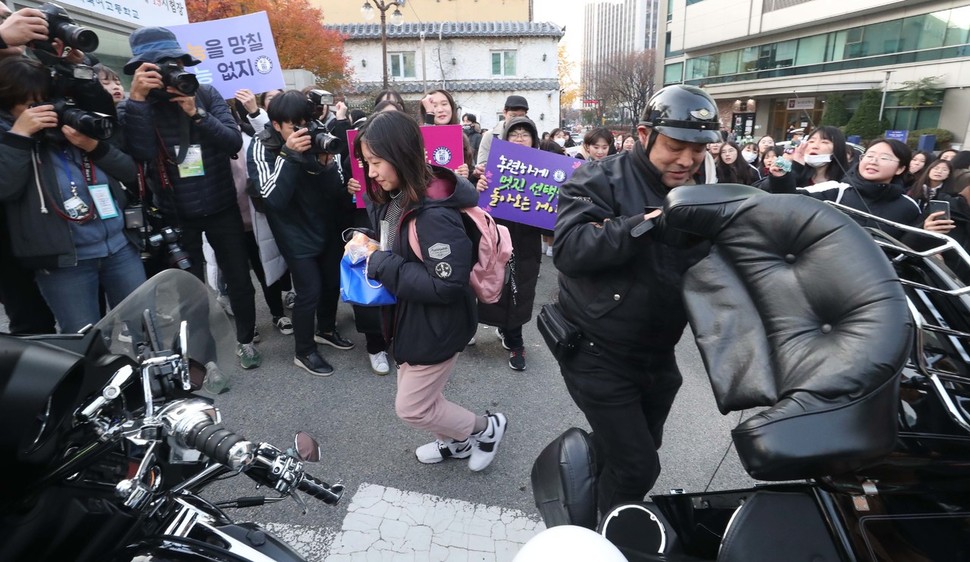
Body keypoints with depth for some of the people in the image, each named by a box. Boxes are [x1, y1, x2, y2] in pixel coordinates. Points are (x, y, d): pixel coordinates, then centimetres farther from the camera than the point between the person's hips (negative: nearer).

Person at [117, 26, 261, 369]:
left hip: (222, 208, 0)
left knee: (239, 279, 7)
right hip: (176, 216, 0)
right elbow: (141, 154, -21)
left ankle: (245, 340, 28)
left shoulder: (206, 94, -2)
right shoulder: (134, 106, -4)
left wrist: (196, 113, -25)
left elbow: (234, 141, -13)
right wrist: (137, 99, -26)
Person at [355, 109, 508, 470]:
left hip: (437, 327, -9)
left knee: (411, 408, 7)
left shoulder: (434, 214, -29)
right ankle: (458, 442, 48)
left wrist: (382, 265, -26)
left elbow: (447, 286, -31)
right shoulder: (394, 198, 0)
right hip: (410, 318, 9)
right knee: (417, 395, 23)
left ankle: (487, 428, 28)